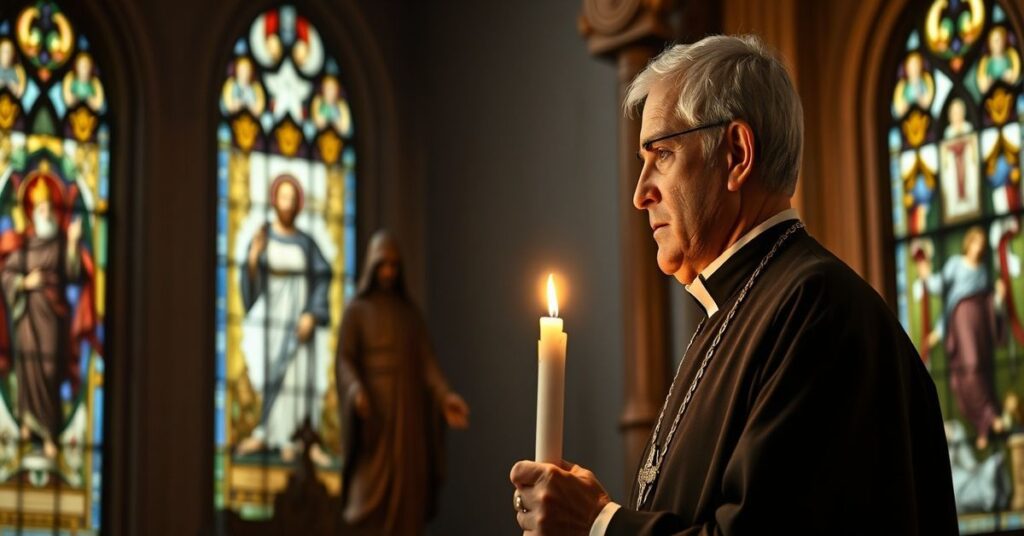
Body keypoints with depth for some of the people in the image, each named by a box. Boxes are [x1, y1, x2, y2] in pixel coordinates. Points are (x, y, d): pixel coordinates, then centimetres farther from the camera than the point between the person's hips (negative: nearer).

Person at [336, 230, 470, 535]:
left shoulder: (411, 314, 14)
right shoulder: (356, 311, 3)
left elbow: (426, 362, 5)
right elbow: (344, 361, -4)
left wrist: (445, 396, -12)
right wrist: (356, 391, -25)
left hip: (408, 413, 4)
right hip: (374, 414, -4)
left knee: (408, 493, 0)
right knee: (370, 492, -8)